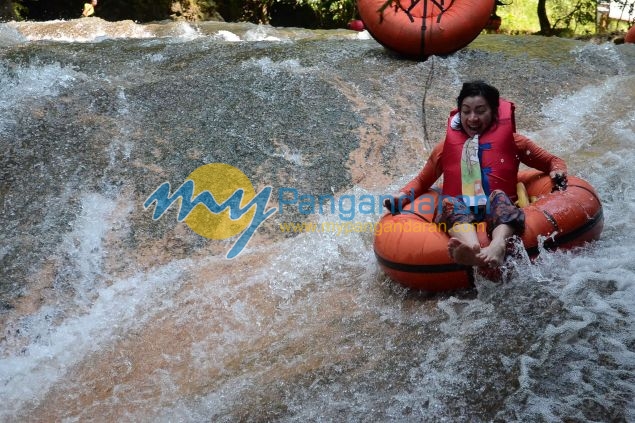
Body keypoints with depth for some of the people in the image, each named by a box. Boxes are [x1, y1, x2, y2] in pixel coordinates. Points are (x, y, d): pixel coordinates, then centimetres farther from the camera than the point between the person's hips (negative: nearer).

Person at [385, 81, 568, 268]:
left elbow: (552, 161, 27)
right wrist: (403, 195, 12)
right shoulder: (446, 147, 24)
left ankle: (498, 246, -64)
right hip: (458, 217, 1)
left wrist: (557, 172, 4)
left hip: (498, 216, 0)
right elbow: (421, 181, 33)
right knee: (450, 202, -33)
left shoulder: (512, 141, 22)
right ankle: (471, 247, -65)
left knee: (499, 196, -33)